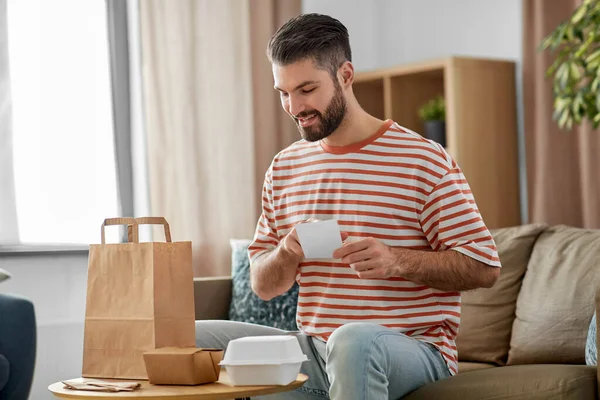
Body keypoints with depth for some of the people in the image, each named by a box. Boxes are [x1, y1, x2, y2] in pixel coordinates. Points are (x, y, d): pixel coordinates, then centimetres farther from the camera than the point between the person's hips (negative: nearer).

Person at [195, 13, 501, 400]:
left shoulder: (423, 160, -5)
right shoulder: (284, 168, 13)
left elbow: (485, 267, -8)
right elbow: (263, 286, 15)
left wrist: (398, 261, -23)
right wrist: (287, 253, -8)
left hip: (413, 349, -5)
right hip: (313, 349, 6)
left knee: (354, 339, -41)